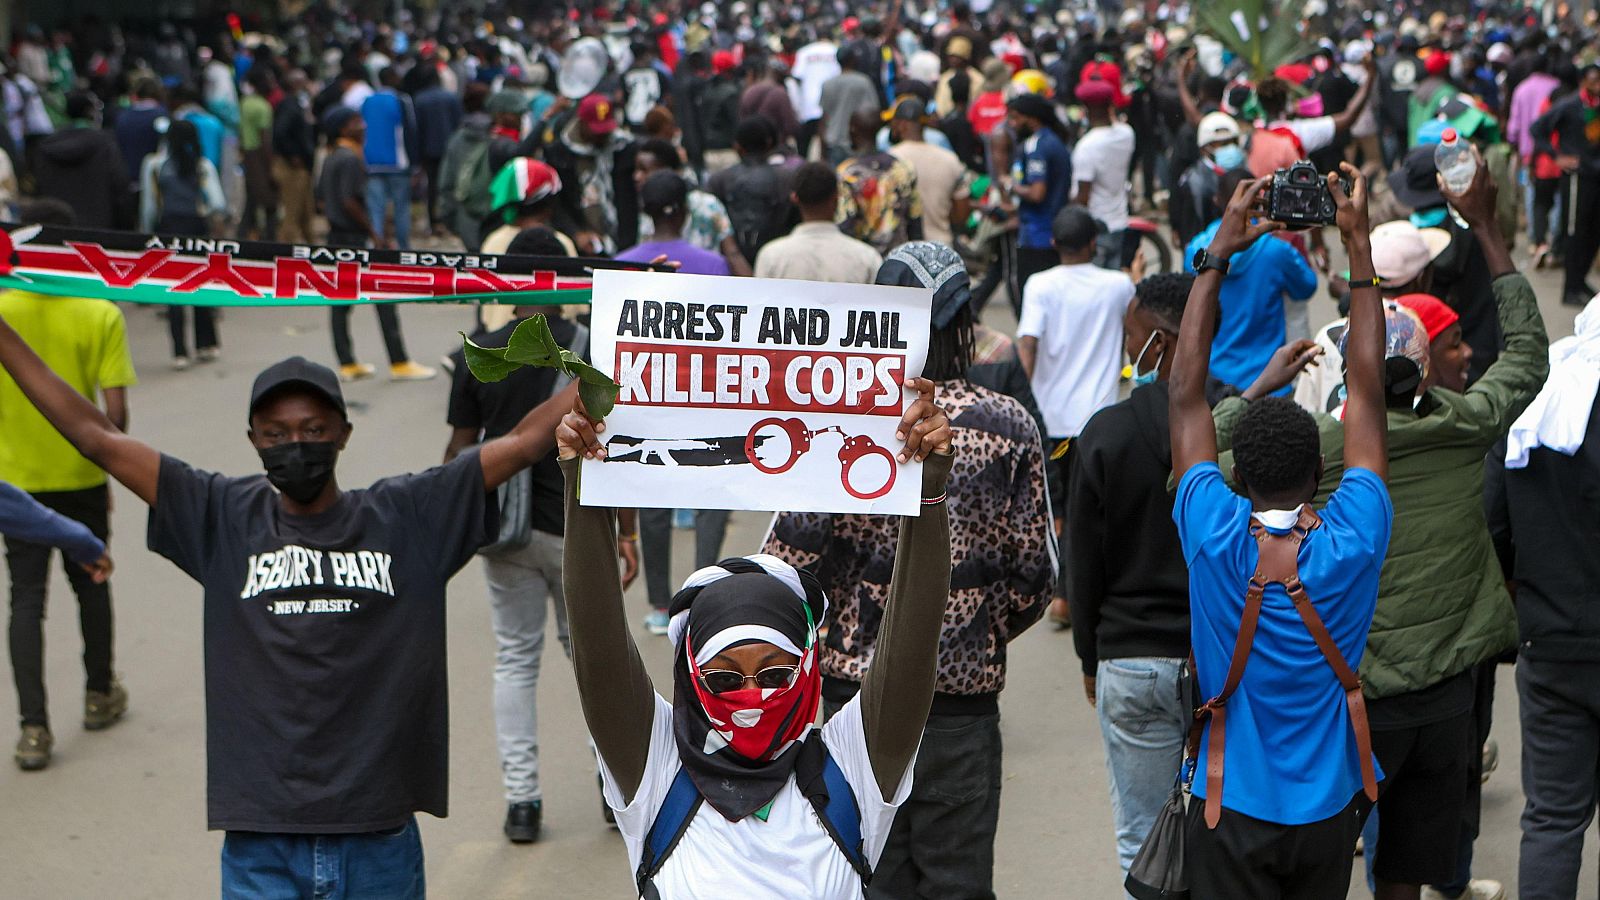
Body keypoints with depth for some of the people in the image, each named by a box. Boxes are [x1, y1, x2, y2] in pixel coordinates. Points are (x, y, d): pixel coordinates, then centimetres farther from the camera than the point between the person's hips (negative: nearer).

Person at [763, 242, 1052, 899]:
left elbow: (789, 556, -10)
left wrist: (833, 639, 9)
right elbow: (1033, 571, -2)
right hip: (965, 688, 0)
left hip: (856, 678, 0)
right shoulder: (1008, 426, -4)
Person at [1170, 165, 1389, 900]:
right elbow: (1366, 390, -9)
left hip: (1233, 810, -1)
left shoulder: (1214, 539, -18)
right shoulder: (1353, 543, -16)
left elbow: (1185, 395, -9)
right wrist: (1359, 248, -4)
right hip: (1329, 809, 1)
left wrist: (1218, 256, -5)